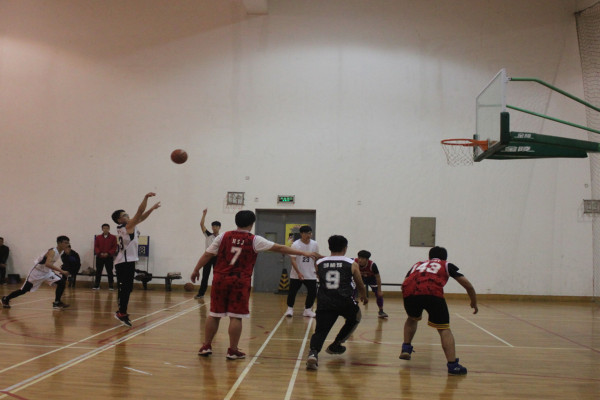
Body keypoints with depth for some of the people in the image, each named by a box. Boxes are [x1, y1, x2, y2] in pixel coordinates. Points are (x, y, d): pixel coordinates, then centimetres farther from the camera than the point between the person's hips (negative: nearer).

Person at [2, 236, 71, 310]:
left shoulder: (60, 251, -1)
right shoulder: (53, 251, -28)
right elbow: (47, 264, -46)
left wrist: (53, 270, 13)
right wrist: (61, 271, -47)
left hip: (47, 272, 8)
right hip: (37, 272, -8)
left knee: (61, 282, -8)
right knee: (24, 290, 2)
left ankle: (57, 303, 0)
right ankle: (6, 299, 24)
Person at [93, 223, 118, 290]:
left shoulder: (113, 237, 2)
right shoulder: (98, 237, 10)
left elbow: (115, 248, -2)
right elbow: (96, 247, 6)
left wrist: (108, 253, -14)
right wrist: (100, 253, -11)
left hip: (109, 257, -2)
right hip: (99, 257, 2)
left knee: (109, 272, -1)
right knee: (98, 271, 5)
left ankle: (111, 286, 2)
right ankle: (96, 285, 11)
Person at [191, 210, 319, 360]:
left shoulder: (224, 236, 5)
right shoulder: (254, 240, -1)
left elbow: (207, 254, 6)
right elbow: (280, 248, 0)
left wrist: (196, 270, 18)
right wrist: (303, 253, 4)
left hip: (220, 280, 3)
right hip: (240, 282, -3)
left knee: (214, 315, 12)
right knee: (236, 317, 2)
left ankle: (206, 346, 19)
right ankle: (233, 351, 7)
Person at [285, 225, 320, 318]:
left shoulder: (314, 244, 0)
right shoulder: (295, 245, -12)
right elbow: (293, 260, -15)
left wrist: (317, 269, 7)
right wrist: (299, 273, -23)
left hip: (311, 275, 3)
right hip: (296, 275, -3)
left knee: (312, 293, 0)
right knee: (292, 292, 1)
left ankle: (308, 310, 17)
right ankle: (290, 309, 19)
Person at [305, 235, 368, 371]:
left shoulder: (319, 264, 14)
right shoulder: (352, 264, 9)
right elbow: (360, 285, 21)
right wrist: (364, 297, 43)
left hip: (324, 303, 1)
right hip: (345, 302, -1)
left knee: (320, 331, 1)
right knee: (355, 318, 29)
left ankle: (313, 353, -28)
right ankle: (336, 345, 31)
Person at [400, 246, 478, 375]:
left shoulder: (418, 264, 38)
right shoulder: (447, 265, 30)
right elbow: (467, 285, 25)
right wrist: (474, 303, 40)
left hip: (409, 292, 3)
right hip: (433, 293, -3)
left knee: (412, 319, 33)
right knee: (444, 329, 6)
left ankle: (406, 349, 26)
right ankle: (453, 365, -3)